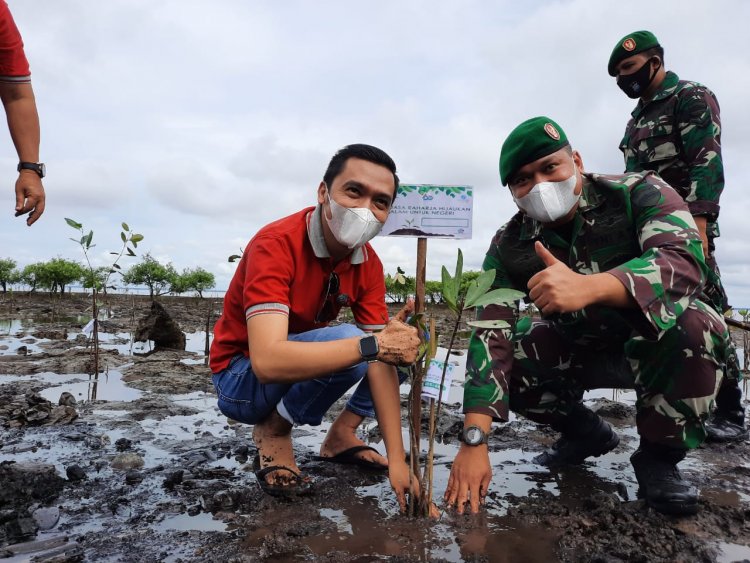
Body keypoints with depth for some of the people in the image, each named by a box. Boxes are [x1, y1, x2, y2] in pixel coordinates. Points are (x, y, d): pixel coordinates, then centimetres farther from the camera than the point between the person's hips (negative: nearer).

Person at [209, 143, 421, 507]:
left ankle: (342, 434, 3)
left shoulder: (369, 263, -10)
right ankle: (273, 432, -7)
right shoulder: (275, 245, -29)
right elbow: (269, 361, -41)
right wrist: (372, 345, -44)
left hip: (307, 367, 6)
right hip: (242, 379, -6)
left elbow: (383, 357, -15)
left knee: (414, 338, -5)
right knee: (348, 342, -33)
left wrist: (397, 459, -20)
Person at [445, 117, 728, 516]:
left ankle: (658, 456, -8)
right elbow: (490, 335, -24)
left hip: (657, 337, -2)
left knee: (694, 323, -34)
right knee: (497, 361, -19)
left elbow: (685, 261, -38)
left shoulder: (638, 193, -20)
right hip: (577, 346, 3)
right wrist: (474, 441, -34)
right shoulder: (509, 246, -16)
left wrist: (589, 287, -58)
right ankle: (587, 433, 10)